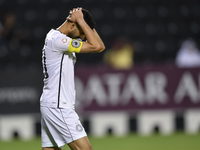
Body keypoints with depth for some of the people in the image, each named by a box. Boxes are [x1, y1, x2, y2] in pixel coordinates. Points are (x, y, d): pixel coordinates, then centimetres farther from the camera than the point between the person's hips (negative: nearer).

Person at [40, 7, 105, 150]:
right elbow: (95, 46, -19)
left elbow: (100, 46, 16)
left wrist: (82, 22, 8)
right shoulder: (56, 39, -14)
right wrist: (81, 21, -11)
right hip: (57, 107, -11)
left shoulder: (62, 40, 17)